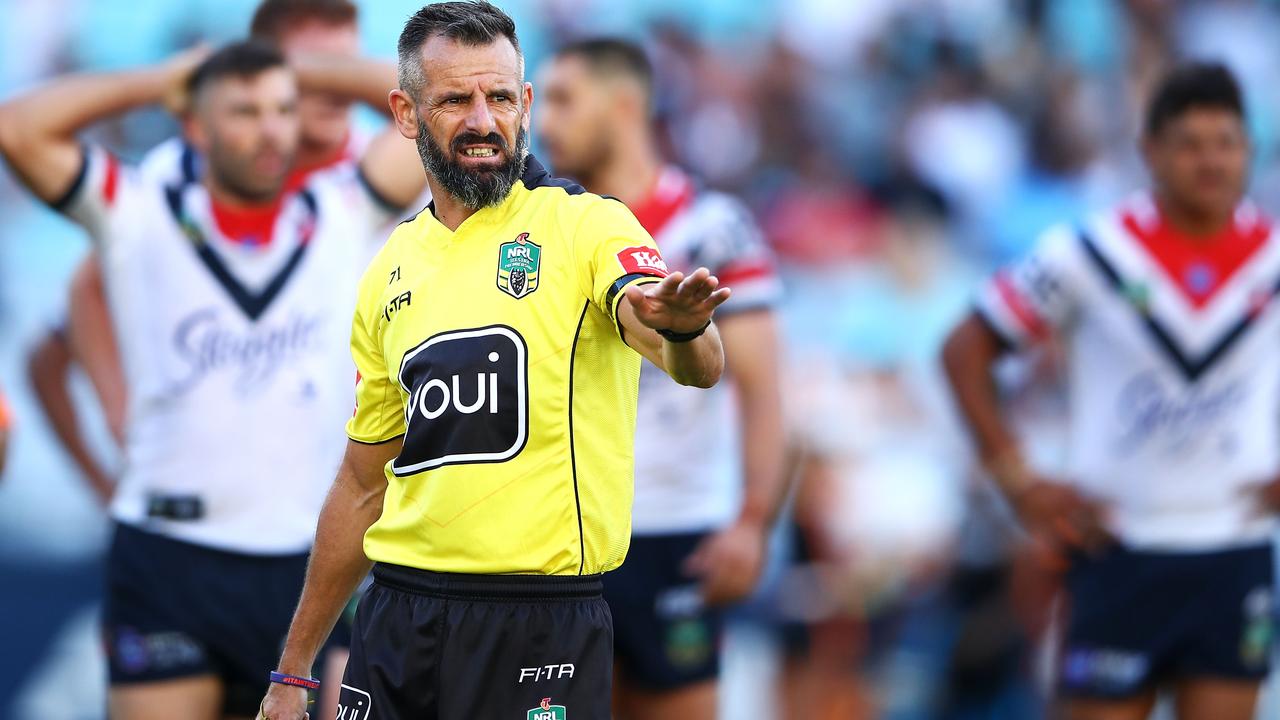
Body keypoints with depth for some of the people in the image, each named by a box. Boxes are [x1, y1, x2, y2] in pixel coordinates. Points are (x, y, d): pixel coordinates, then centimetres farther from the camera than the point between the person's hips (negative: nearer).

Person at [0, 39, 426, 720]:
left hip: (304, 559, 2)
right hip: (168, 559, -2)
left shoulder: (341, 215, 10)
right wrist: (160, 81, 4)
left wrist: (308, 73, 11)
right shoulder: (139, 217, 5)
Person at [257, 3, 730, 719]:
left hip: (543, 626, -4)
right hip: (398, 619, 4)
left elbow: (699, 364, -22)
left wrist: (679, 326, -46)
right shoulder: (389, 275, 12)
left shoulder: (587, 224, -4)